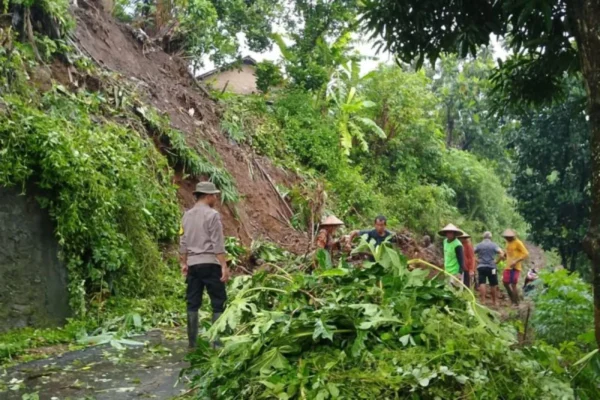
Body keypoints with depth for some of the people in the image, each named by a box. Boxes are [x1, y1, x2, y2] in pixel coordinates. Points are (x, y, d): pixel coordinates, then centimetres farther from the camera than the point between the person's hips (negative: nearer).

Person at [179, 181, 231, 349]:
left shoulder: (187, 215, 11)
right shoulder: (212, 214, -8)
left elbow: (183, 243, 13)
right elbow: (218, 244, -13)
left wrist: (183, 263, 20)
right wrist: (224, 266, -11)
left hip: (193, 264, 6)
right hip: (210, 264, -6)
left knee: (193, 303, 9)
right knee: (218, 303, 1)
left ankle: (192, 343, 13)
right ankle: (218, 342, -1)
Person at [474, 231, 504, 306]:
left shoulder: (479, 245, 5)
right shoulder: (494, 245, 1)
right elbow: (501, 254, -11)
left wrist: (477, 261, 4)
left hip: (481, 266, 1)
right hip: (491, 267, 0)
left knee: (482, 284, -4)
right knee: (493, 285, 11)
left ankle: (483, 301, -15)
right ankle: (494, 301, 21)